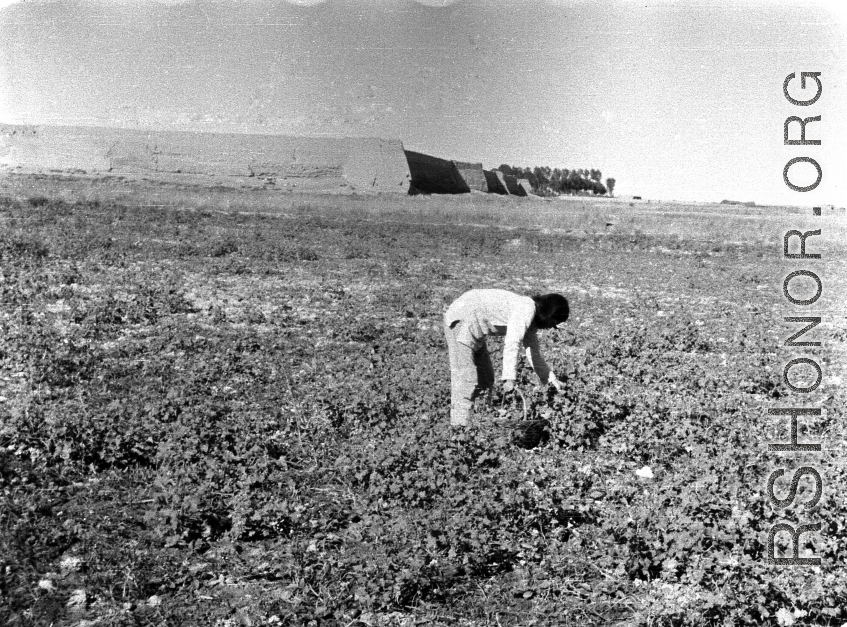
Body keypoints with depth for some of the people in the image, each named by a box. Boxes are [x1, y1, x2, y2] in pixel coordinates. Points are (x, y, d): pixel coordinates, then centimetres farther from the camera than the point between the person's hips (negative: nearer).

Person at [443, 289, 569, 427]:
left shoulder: (531, 320, 10)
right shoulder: (526, 308, -20)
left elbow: (533, 353, 15)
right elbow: (511, 344, -29)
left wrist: (551, 378, 9)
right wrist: (510, 378, -32)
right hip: (462, 318, -11)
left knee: (486, 378, 12)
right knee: (465, 377, -14)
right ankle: (460, 426, -14)